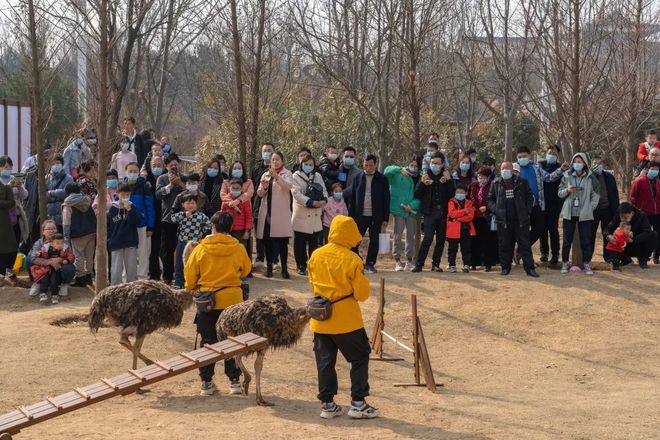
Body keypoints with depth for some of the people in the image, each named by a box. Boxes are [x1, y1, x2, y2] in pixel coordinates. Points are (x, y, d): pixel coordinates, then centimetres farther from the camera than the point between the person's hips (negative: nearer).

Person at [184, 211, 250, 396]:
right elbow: (246, 269, 10)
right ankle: (234, 381, 10)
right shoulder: (238, 249, -6)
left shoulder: (201, 249, -8)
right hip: (232, 300, 0)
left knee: (208, 342, 10)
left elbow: (190, 274, -2)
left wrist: (191, 289, 18)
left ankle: (207, 382, 11)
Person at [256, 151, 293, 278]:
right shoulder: (266, 175, 16)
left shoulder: (287, 174, 4)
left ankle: (284, 268, -1)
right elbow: (259, 194, 11)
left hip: (281, 213, -4)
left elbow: (288, 186, -17)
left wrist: (276, 176, -31)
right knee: (268, 241, 4)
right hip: (267, 211, 4)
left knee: (282, 242, -5)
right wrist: (264, 187, -11)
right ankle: (269, 267, 12)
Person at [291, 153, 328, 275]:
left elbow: (324, 190, 10)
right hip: (301, 215, -4)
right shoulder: (296, 176, -3)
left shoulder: (318, 176, 14)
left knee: (314, 242, 9)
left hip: (315, 215, 4)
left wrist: (324, 200, -14)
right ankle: (301, 266, 11)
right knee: (300, 243, 2)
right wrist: (311, 202, -23)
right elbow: (296, 193, -14)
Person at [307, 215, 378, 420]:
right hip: (346, 320, -4)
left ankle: (327, 404, 13)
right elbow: (362, 293, -12)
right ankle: (358, 403, 6)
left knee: (325, 361, 11)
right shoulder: (351, 260, -15)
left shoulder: (315, 256, 0)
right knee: (359, 358, 9)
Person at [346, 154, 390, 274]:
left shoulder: (382, 179, 1)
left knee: (374, 241, 6)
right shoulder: (357, 178, 4)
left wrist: (386, 218, -1)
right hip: (360, 216, 0)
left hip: (376, 217, 0)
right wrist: (351, 216, -1)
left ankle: (370, 264, 17)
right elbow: (351, 198, 5)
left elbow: (386, 199, 2)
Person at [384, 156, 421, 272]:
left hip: (412, 211, 3)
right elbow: (387, 171, -10)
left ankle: (409, 260, 17)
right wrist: (400, 170, -20)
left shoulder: (420, 179, 5)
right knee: (398, 236, -4)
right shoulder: (399, 175, 1)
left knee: (411, 236, 9)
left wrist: (412, 205, -15)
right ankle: (397, 260, 0)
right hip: (399, 210, -3)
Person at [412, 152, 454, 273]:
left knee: (441, 239, 5)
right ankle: (419, 264, -9)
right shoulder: (426, 175, 4)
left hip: (443, 212, 2)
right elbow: (417, 195, 2)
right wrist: (422, 183, -13)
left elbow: (452, 194, -3)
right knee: (428, 238, -12)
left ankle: (436, 264, 14)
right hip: (430, 212, -2)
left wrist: (448, 181, -13)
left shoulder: (447, 177, 7)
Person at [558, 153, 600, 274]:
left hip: (585, 214, -1)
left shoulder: (590, 177, 0)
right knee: (567, 240, 5)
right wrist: (567, 190, -13)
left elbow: (596, 195, 2)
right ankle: (564, 263, 13)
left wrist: (590, 208, -6)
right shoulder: (567, 176, 4)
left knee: (586, 241, 1)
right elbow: (560, 193, 7)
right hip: (569, 213, 1)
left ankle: (587, 264, 9)